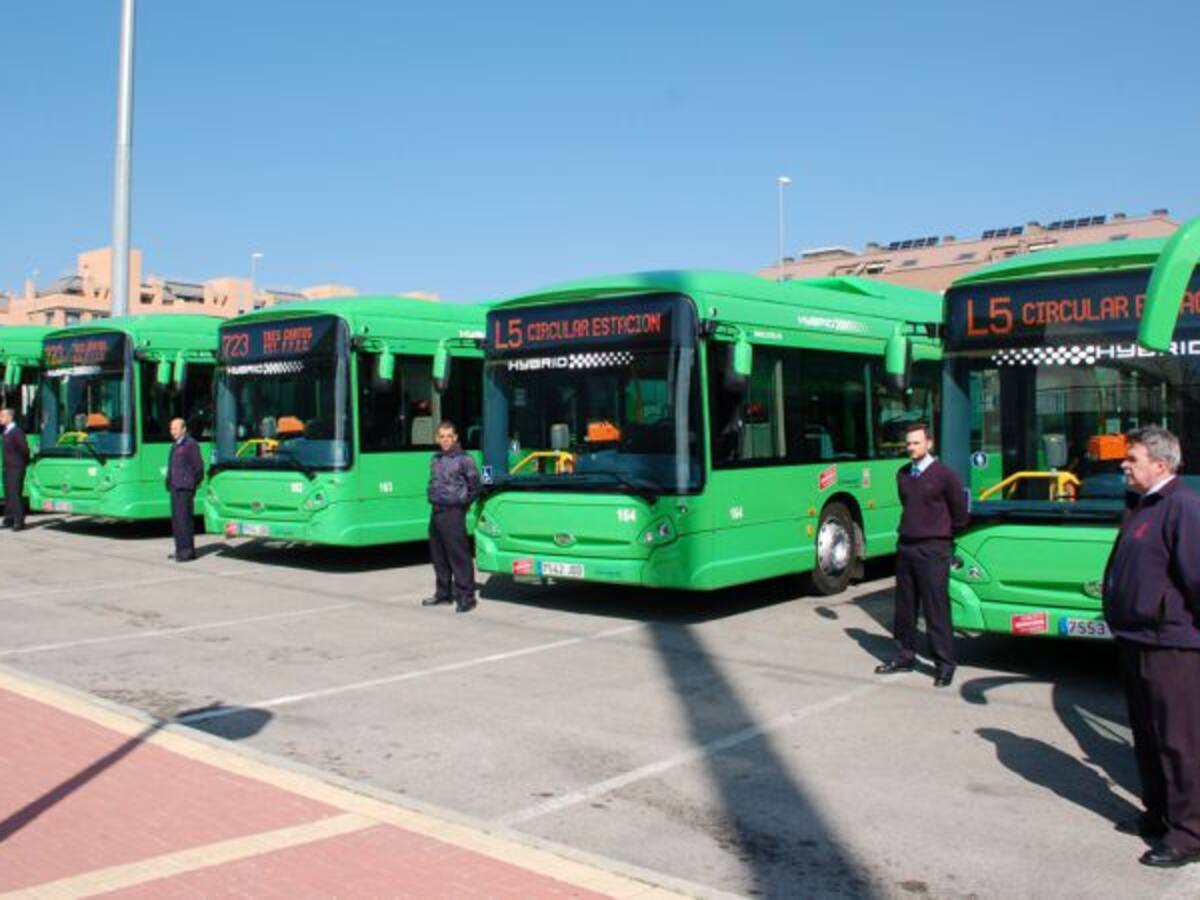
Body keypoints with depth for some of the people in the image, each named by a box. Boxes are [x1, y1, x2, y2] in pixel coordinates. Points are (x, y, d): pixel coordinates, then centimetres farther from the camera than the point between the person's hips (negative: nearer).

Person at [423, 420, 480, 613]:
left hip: (453, 512, -7)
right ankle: (444, 593, 26)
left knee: (459, 556, -7)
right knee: (438, 556, 14)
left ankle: (466, 597, -3)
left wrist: (463, 501, 1)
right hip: (436, 512, 7)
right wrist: (433, 499, 14)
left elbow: (475, 486, -5)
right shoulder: (435, 460, 13)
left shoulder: (463, 460, -8)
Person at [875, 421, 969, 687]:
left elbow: (960, 514, 0)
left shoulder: (944, 475, -8)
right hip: (905, 546, 6)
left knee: (936, 609, -4)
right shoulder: (903, 475, 9)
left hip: (933, 549, -6)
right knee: (904, 606, 11)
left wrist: (943, 535, 10)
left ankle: (945, 664, 3)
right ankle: (906, 655, 23)